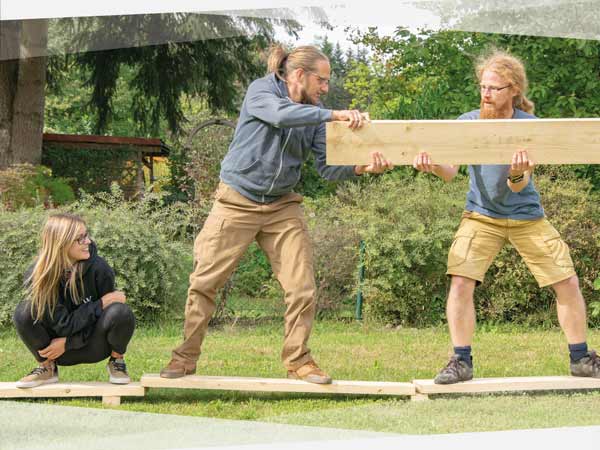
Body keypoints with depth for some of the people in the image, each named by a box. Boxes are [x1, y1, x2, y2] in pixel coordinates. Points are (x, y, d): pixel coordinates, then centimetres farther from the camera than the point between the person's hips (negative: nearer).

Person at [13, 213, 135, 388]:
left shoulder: (99, 269, -18)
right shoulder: (37, 276, -20)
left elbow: (103, 320, -9)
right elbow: (64, 324, -20)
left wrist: (67, 342, -16)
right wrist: (101, 303, -22)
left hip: (94, 347, 0)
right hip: (59, 348, 0)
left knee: (120, 312, -31)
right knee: (24, 312, -27)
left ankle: (117, 361, -1)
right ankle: (47, 367, -3)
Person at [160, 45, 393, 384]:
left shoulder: (314, 114, 4)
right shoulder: (260, 91, -9)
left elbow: (328, 167, -3)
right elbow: (280, 114, -32)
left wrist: (361, 168, -22)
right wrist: (333, 115, -36)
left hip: (283, 207, 4)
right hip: (237, 202, -4)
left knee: (302, 289, -4)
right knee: (205, 281, -3)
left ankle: (298, 360, 11)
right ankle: (186, 357, 10)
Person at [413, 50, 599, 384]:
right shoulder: (468, 123, -9)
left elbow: (519, 187, -23)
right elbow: (450, 172, -17)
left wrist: (518, 175, -47)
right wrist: (433, 166, -40)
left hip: (527, 216, 0)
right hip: (481, 215, 0)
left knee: (568, 283, -4)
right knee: (460, 282, -17)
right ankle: (461, 362, -6)